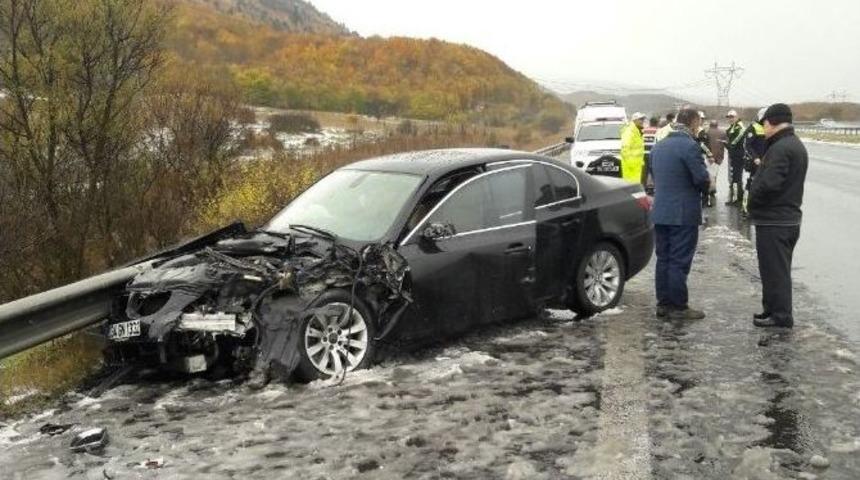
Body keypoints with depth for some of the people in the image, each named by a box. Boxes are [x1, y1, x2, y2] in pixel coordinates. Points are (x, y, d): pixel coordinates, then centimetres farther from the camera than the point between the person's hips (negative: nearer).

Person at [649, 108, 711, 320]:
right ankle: (678, 307, 4)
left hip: (660, 212, 7)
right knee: (680, 262, -1)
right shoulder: (690, 146, -15)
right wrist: (705, 184, 5)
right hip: (684, 213, -7)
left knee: (663, 260, 12)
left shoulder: (658, 146, 10)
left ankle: (663, 304, 18)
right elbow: (702, 179, -17)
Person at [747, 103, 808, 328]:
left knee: (774, 269, -2)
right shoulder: (796, 145, 14)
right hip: (789, 217, 10)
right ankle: (774, 309, 26)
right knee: (779, 268, 17)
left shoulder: (781, 148, -20)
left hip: (773, 221, -10)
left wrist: (752, 199, -11)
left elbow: (769, 184, -27)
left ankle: (781, 315, 4)